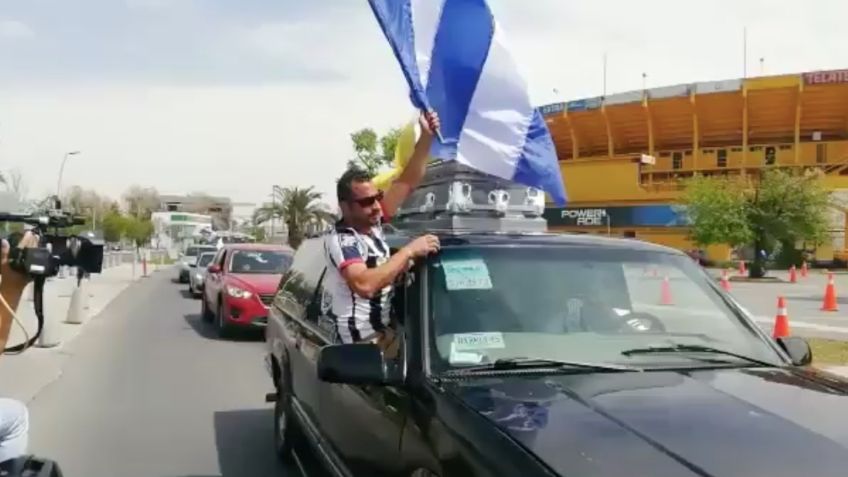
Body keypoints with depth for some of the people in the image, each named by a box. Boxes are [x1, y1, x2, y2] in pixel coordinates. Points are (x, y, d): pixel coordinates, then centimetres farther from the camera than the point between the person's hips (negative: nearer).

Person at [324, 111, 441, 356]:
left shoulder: (372, 223, 7)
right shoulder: (339, 240, -16)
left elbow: (407, 182, 7)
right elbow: (365, 285, -32)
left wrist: (426, 136, -2)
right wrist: (409, 251, -26)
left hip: (386, 331, 8)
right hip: (367, 341, -8)